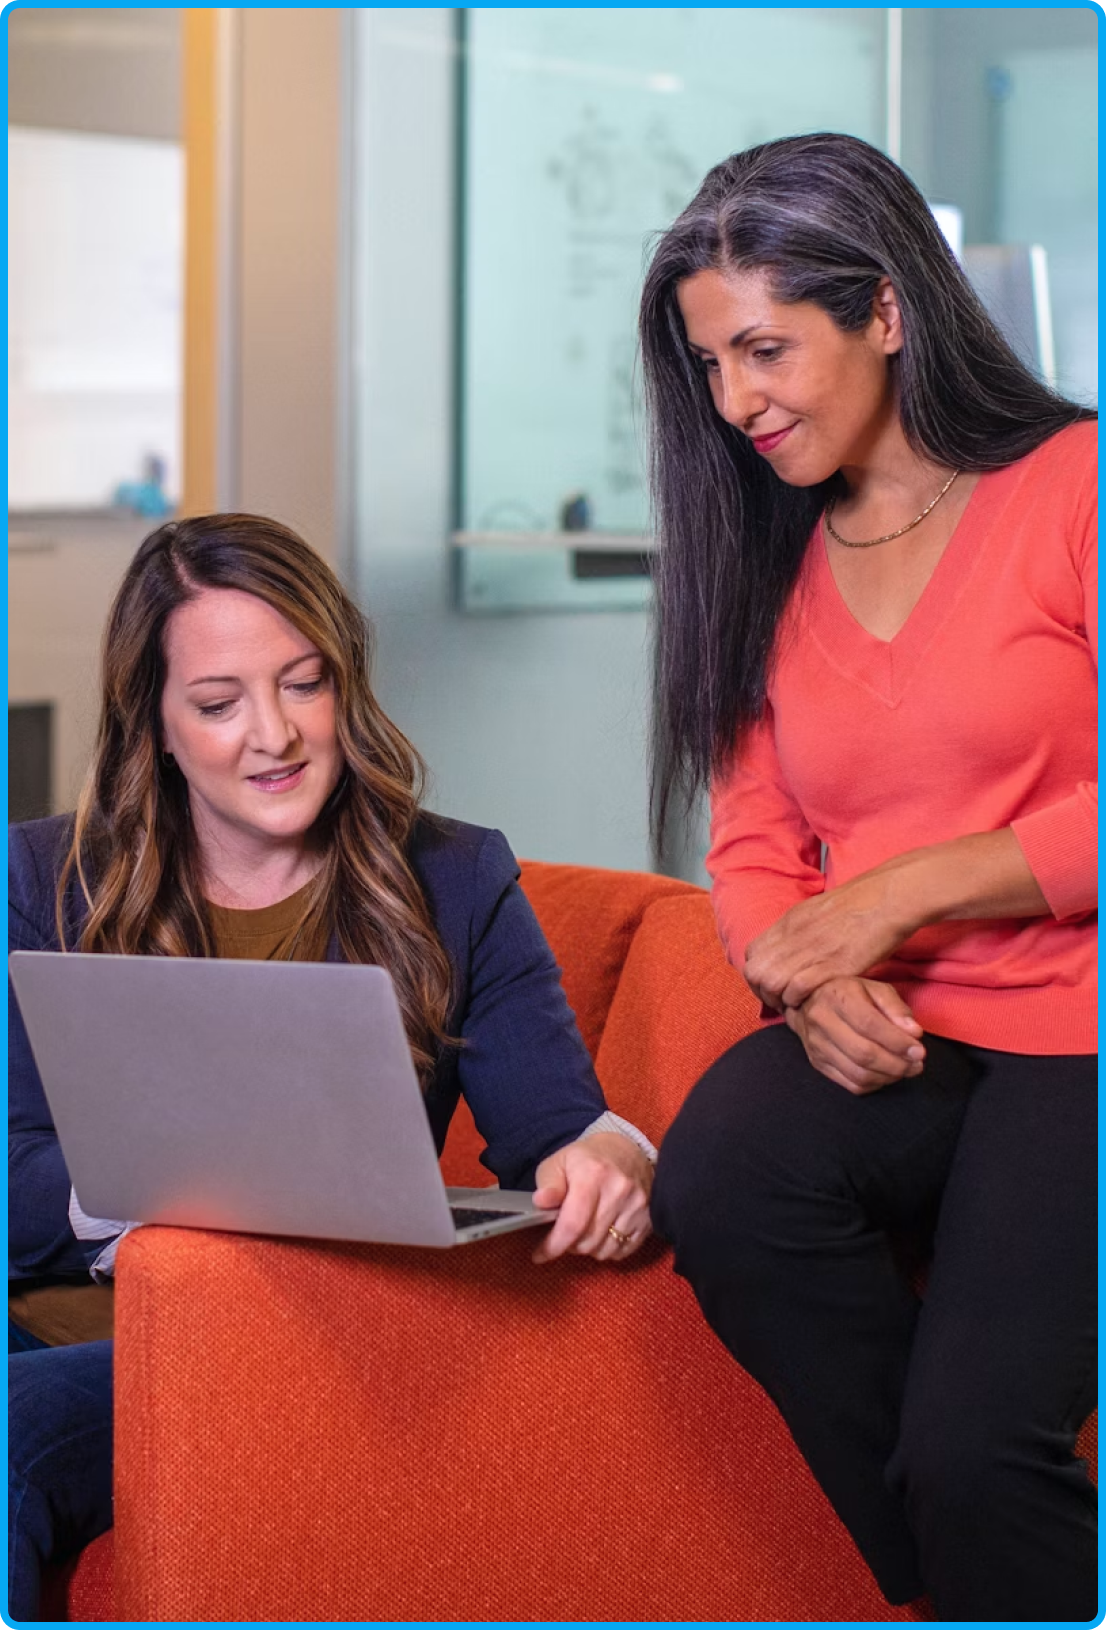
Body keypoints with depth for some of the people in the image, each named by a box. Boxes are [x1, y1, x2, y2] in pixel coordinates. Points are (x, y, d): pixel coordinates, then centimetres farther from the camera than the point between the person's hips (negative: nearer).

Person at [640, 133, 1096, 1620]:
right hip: (889, 1050, 5)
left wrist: (897, 895, -13)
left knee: (975, 1439, -25)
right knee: (717, 1185, -28)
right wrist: (808, 982, -7)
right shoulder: (764, 559, 16)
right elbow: (754, 851, 14)